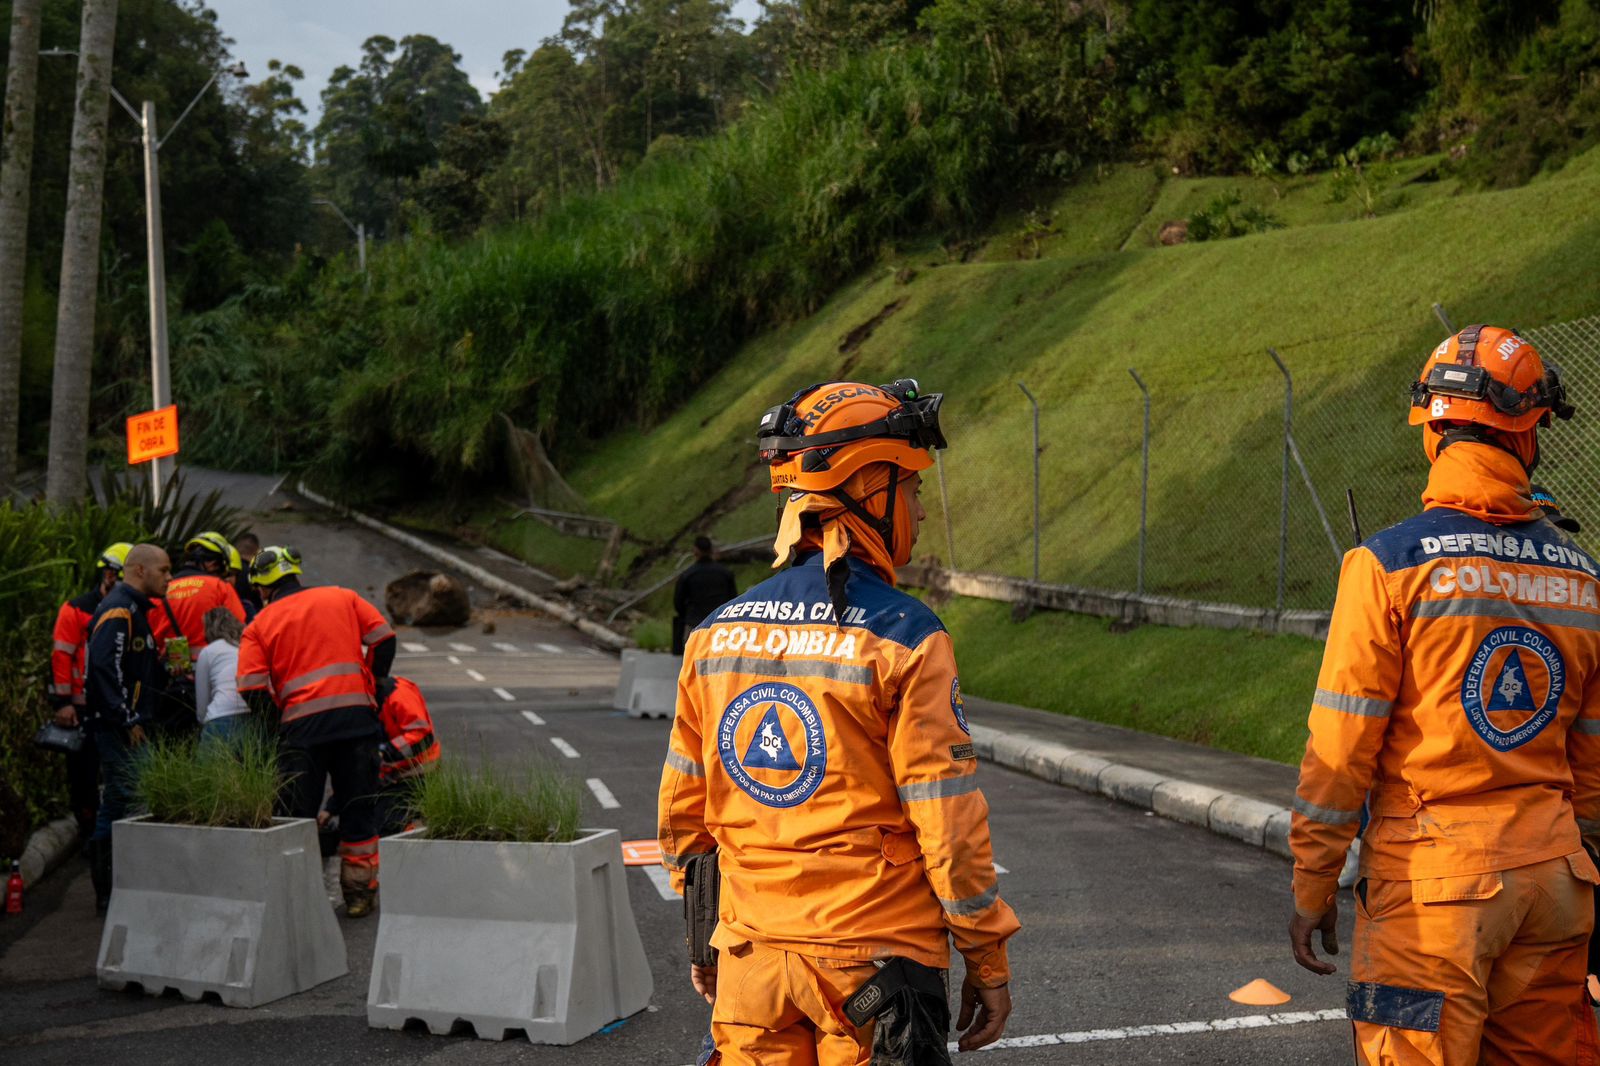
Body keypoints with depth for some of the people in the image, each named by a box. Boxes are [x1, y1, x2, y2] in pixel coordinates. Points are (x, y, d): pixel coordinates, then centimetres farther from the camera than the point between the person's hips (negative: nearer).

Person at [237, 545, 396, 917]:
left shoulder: (260, 624, 8)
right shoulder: (342, 598, 13)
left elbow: (252, 689, -2)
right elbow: (384, 639, 6)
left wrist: (279, 718, 13)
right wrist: (370, 684, 19)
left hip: (300, 723, -1)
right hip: (356, 714, 1)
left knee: (297, 815, 9)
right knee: (359, 807, 11)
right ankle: (359, 893, 14)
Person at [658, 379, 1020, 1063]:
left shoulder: (715, 634, 4)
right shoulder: (904, 640, -13)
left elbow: (682, 807, 10)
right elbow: (949, 820, -13)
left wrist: (705, 939, 22)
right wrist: (988, 963, -3)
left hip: (751, 956, 5)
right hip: (873, 955, -5)